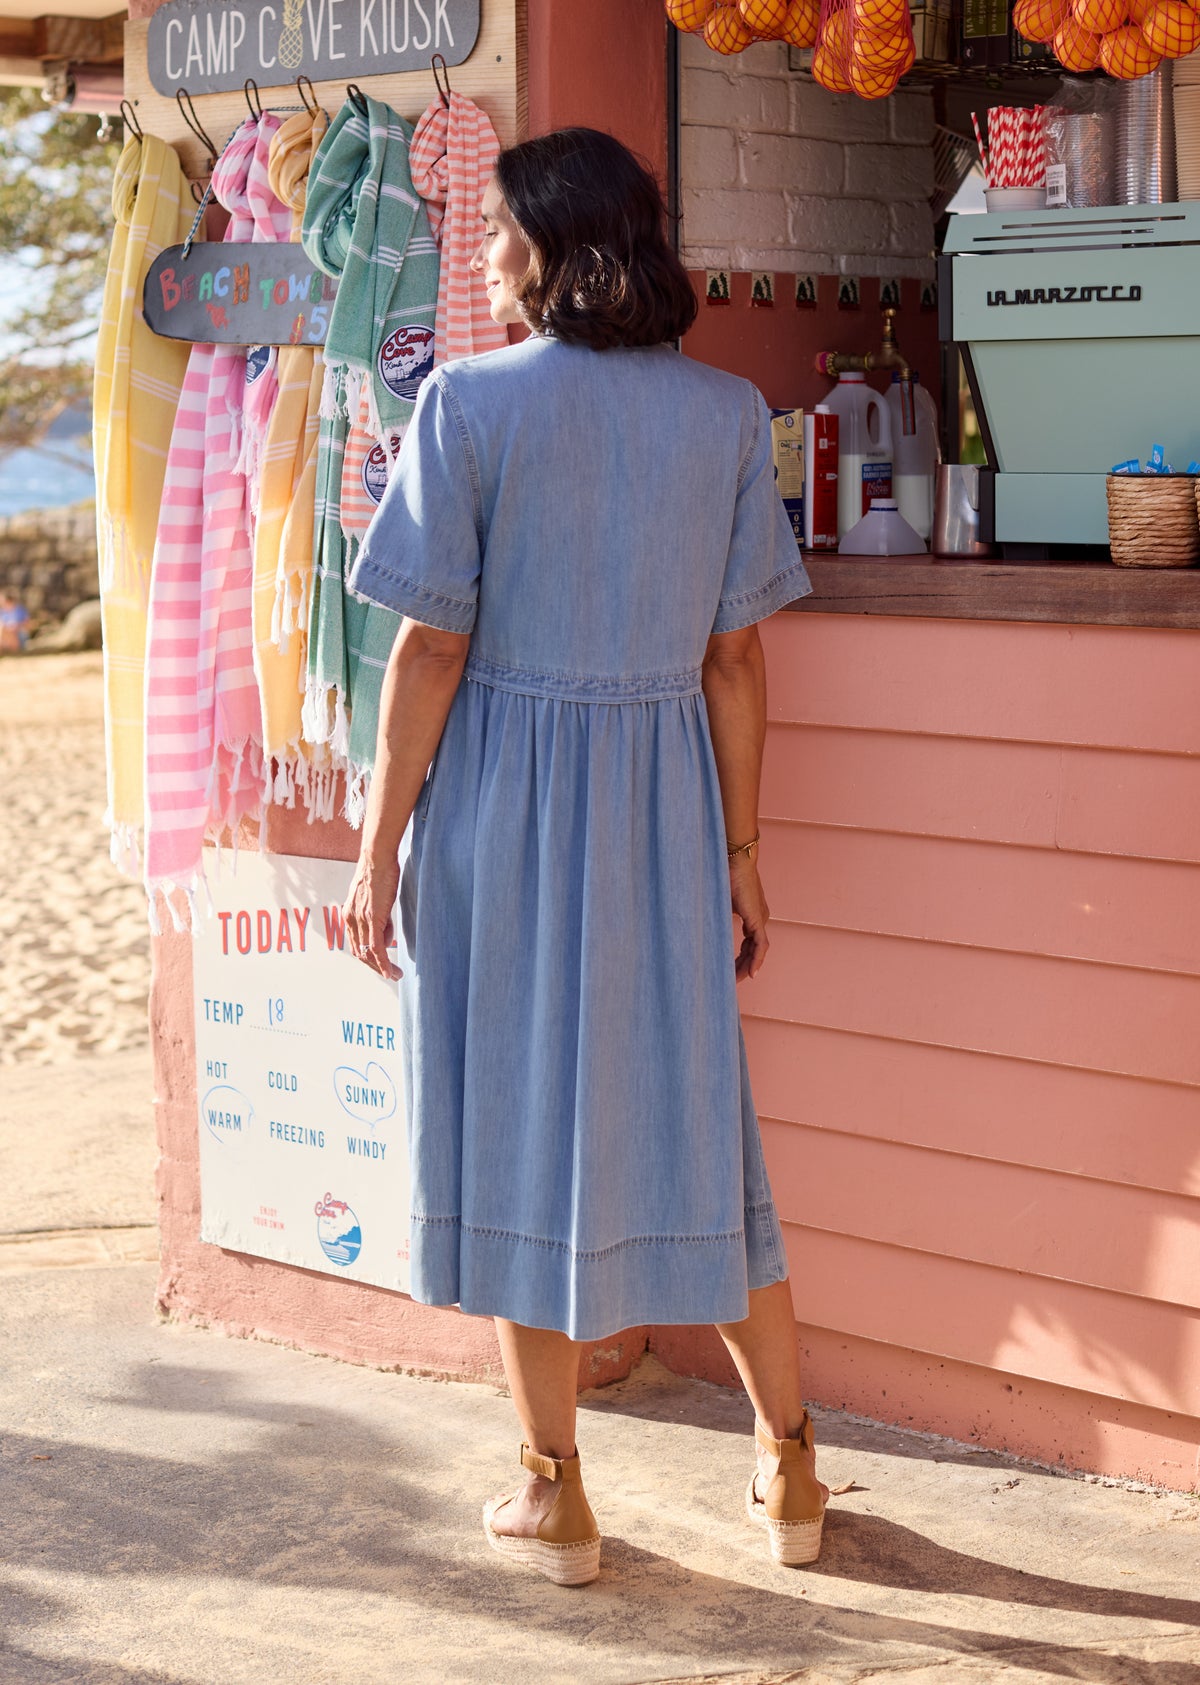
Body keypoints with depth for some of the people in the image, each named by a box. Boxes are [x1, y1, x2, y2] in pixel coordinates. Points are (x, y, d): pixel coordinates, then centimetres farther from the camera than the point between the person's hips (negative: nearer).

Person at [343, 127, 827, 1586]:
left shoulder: (471, 402, -10)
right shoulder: (726, 412, 1)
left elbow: (433, 648, -11)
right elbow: (735, 659, 2)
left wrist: (378, 846, -4)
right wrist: (739, 847, 10)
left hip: (502, 800, -3)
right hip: (668, 800, 3)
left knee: (520, 1124, 7)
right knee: (691, 1114, 13)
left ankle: (554, 1496, 16)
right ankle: (790, 1475, 21)